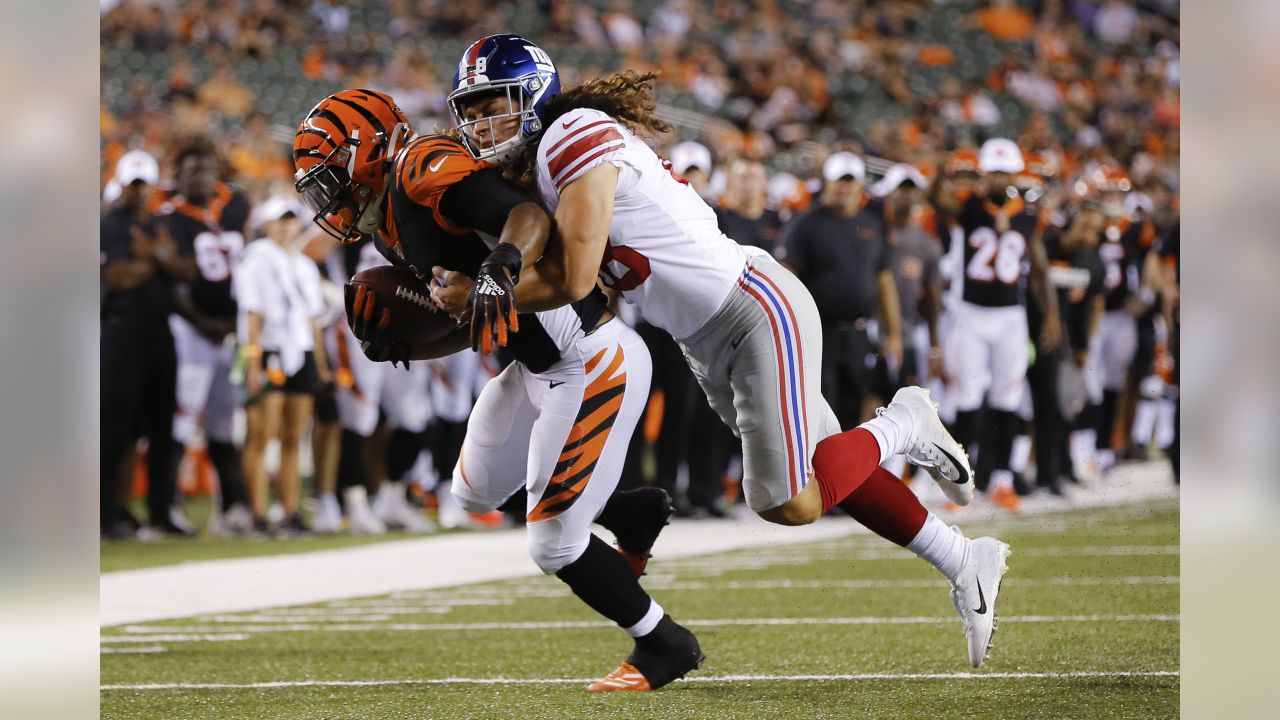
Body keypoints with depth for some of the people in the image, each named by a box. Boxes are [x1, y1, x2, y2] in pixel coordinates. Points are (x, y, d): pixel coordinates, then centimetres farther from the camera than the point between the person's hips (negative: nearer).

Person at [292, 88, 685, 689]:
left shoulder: (423, 173, -17)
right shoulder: (393, 229, 13)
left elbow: (530, 214, -31)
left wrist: (501, 266, -50)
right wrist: (396, 345, 3)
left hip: (593, 364, -11)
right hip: (537, 366, 11)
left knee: (554, 545, -5)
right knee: (476, 493, 26)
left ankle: (665, 642, 16)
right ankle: (633, 513, 33)